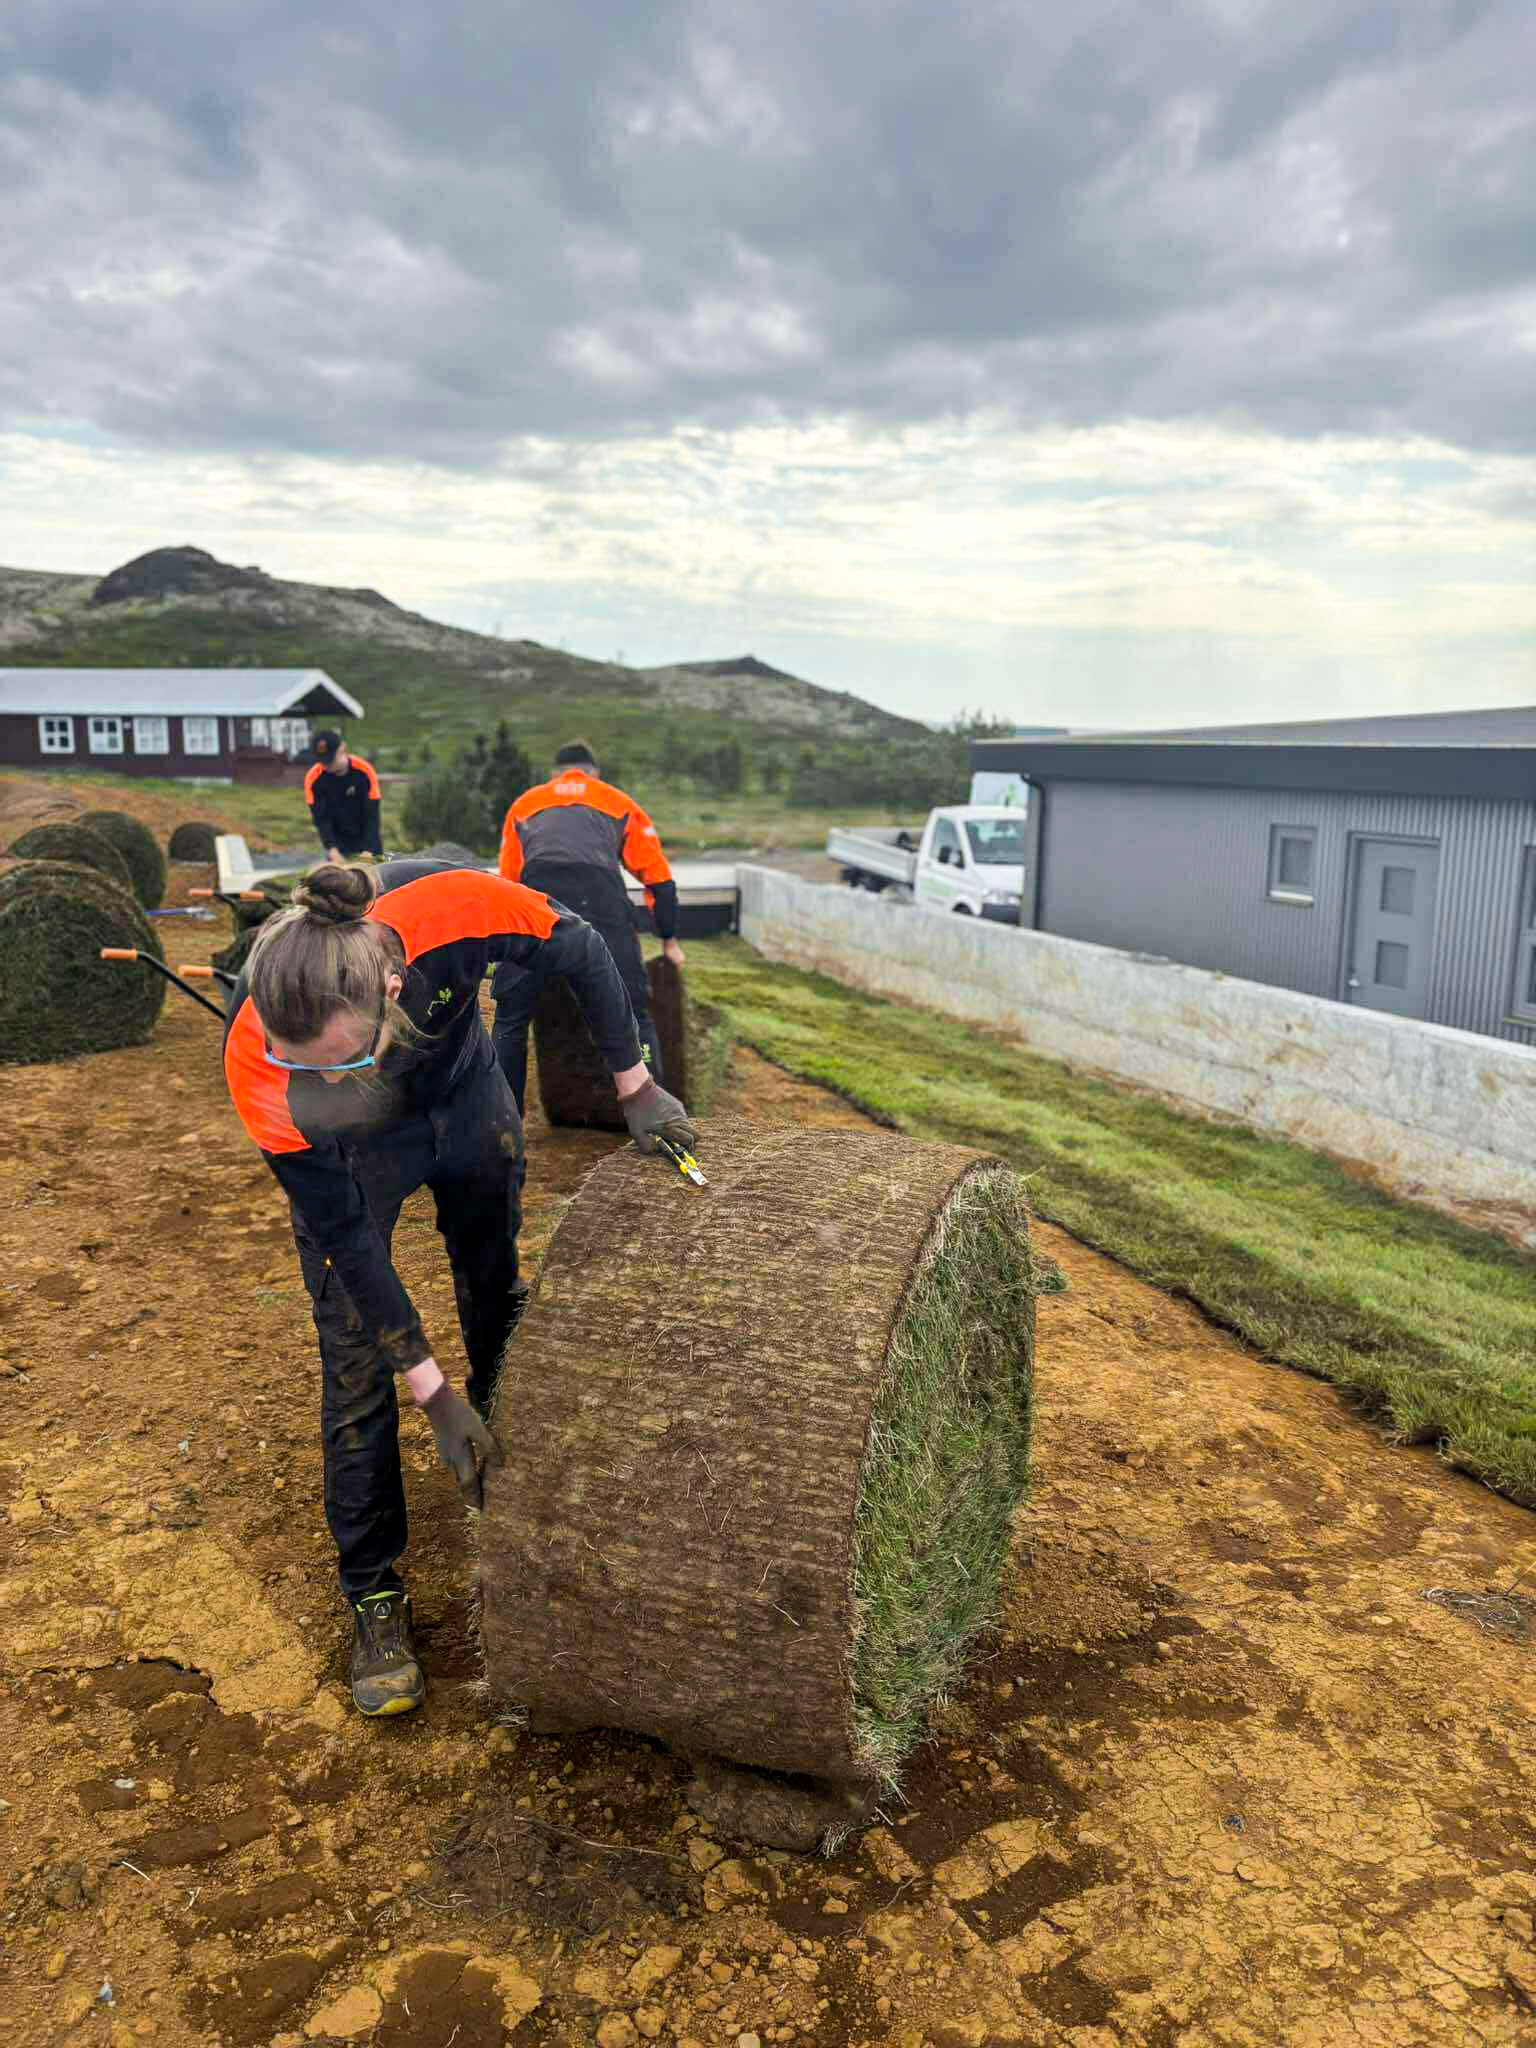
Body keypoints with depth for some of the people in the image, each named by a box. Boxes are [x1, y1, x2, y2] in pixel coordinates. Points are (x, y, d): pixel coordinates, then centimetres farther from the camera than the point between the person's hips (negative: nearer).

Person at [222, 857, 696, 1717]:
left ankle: (501, 1439, 45)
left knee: (498, 1292, 16)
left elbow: (583, 953, -20)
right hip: (348, 1151, -2)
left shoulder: (446, 910, -41)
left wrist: (637, 1088, -13)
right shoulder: (258, 1068, -38)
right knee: (358, 1364, -3)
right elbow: (344, 1237, -27)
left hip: (466, 1097, 2)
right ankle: (374, 1593, 15)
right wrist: (433, 1395, -24)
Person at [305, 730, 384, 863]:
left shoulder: (363, 771, -18)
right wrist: (331, 848, -30)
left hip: (365, 837, 0)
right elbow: (321, 818, -15)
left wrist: (368, 850, -26)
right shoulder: (314, 779, -15)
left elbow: (372, 814, -18)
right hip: (337, 842, 0)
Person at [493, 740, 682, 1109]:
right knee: (633, 1015, 8)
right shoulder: (620, 803, 32)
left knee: (510, 1016, 14)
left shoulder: (524, 804, 35)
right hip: (602, 895, -1)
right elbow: (659, 878, 29)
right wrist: (669, 941, 38)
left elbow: (507, 881, 35)